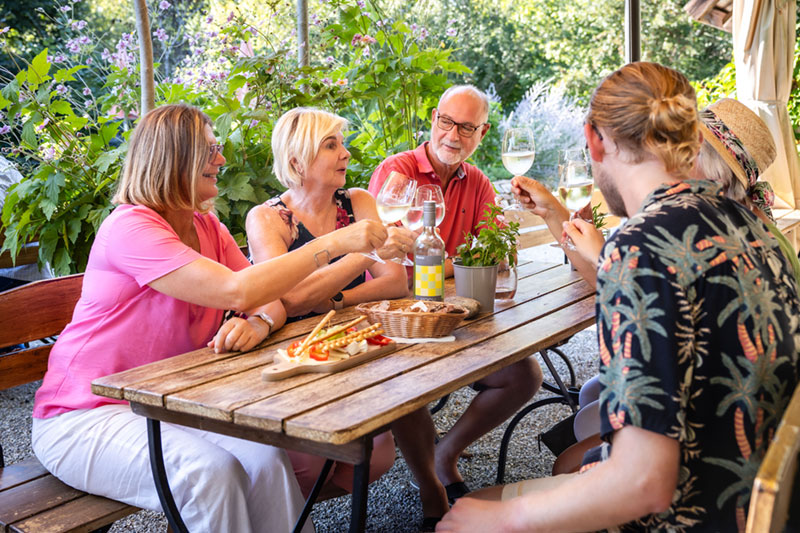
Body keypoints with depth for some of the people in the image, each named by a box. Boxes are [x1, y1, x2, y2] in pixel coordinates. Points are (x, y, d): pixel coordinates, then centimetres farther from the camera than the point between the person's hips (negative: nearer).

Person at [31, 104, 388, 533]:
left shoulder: (208, 227, 7)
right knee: (209, 470, -30)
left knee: (265, 457, -19)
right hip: (85, 416, -7)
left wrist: (258, 324, -24)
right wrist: (333, 243, -27)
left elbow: (269, 300, 2)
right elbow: (236, 290, -30)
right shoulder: (129, 227, -21)